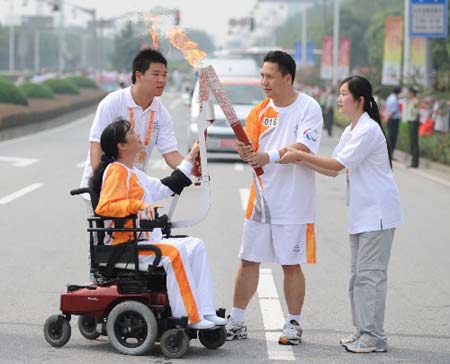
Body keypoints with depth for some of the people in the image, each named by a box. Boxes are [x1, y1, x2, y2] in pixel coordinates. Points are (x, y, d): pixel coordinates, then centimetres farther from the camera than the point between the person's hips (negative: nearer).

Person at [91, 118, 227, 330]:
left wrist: (191, 158, 34)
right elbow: (104, 207, -23)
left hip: (145, 240, 10)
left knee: (195, 246, 1)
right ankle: (186, 318, -26)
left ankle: (205, 312, -9)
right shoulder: (116, 171, -11)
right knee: (174, 253, -29)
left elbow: (165, 188, 30)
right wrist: (139, 204, -32)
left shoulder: (133, 173, 21)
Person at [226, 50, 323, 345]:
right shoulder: (261, 110, 7)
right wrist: (245, 152, -25)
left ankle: (294, 324, 15)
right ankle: (236, 322, 17)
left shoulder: (309, 108, -9)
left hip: (294, 203, -5)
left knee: (291, 264, 3)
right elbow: (251, 149, -1)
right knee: (248, 260, 9)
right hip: (261, 197, 5)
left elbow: (304, 148, -22)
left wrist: (270, 157, -34)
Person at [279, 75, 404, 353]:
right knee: (359, 274, 13)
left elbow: (337, 164, -19)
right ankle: (363, 330, 19)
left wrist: (301, 155, -15)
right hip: (361, 214, 10)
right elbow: (334, 170, 14)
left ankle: (374, 336, -7)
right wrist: (301, 160, 4)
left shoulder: (368, 130, -16)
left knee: (370, 273, -9)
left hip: (378, 214, -10)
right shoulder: (350, 132, 15)